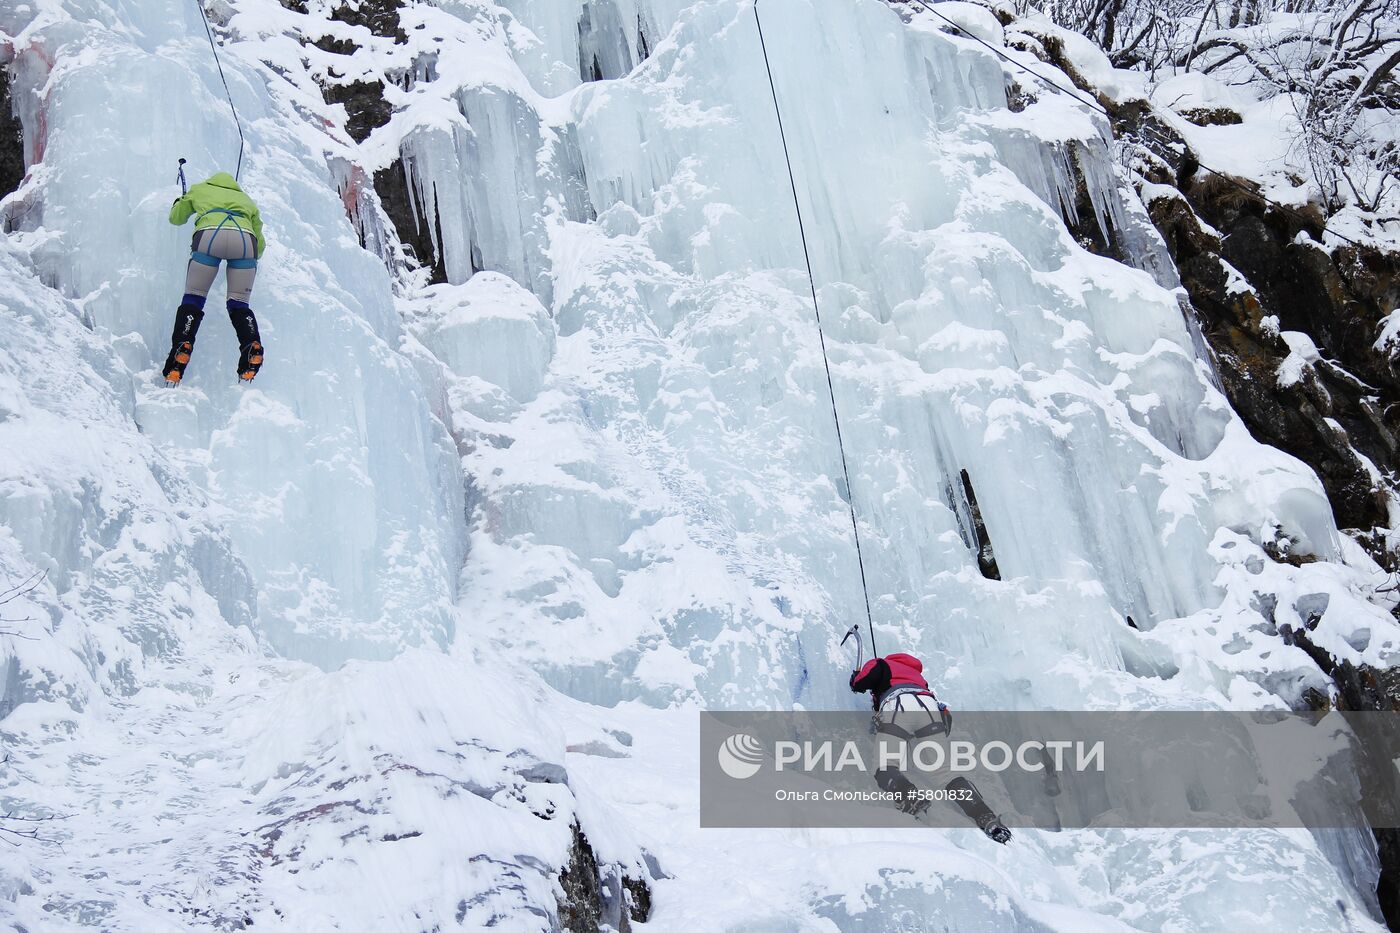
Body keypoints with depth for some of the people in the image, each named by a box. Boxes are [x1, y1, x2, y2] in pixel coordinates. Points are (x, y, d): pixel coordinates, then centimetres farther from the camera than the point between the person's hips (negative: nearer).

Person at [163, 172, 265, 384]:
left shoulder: (199, 190, 35)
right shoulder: (246, 199, 39)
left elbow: (176, 218, 49)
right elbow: (260, 246, 37)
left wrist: (179, 203, 69)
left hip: (209, 236, -1)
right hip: (245, 239, 2)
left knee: (193, 300, 7)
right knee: (239, 305, 10)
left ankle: (181, 349, -13)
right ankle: (252, 348, -14)